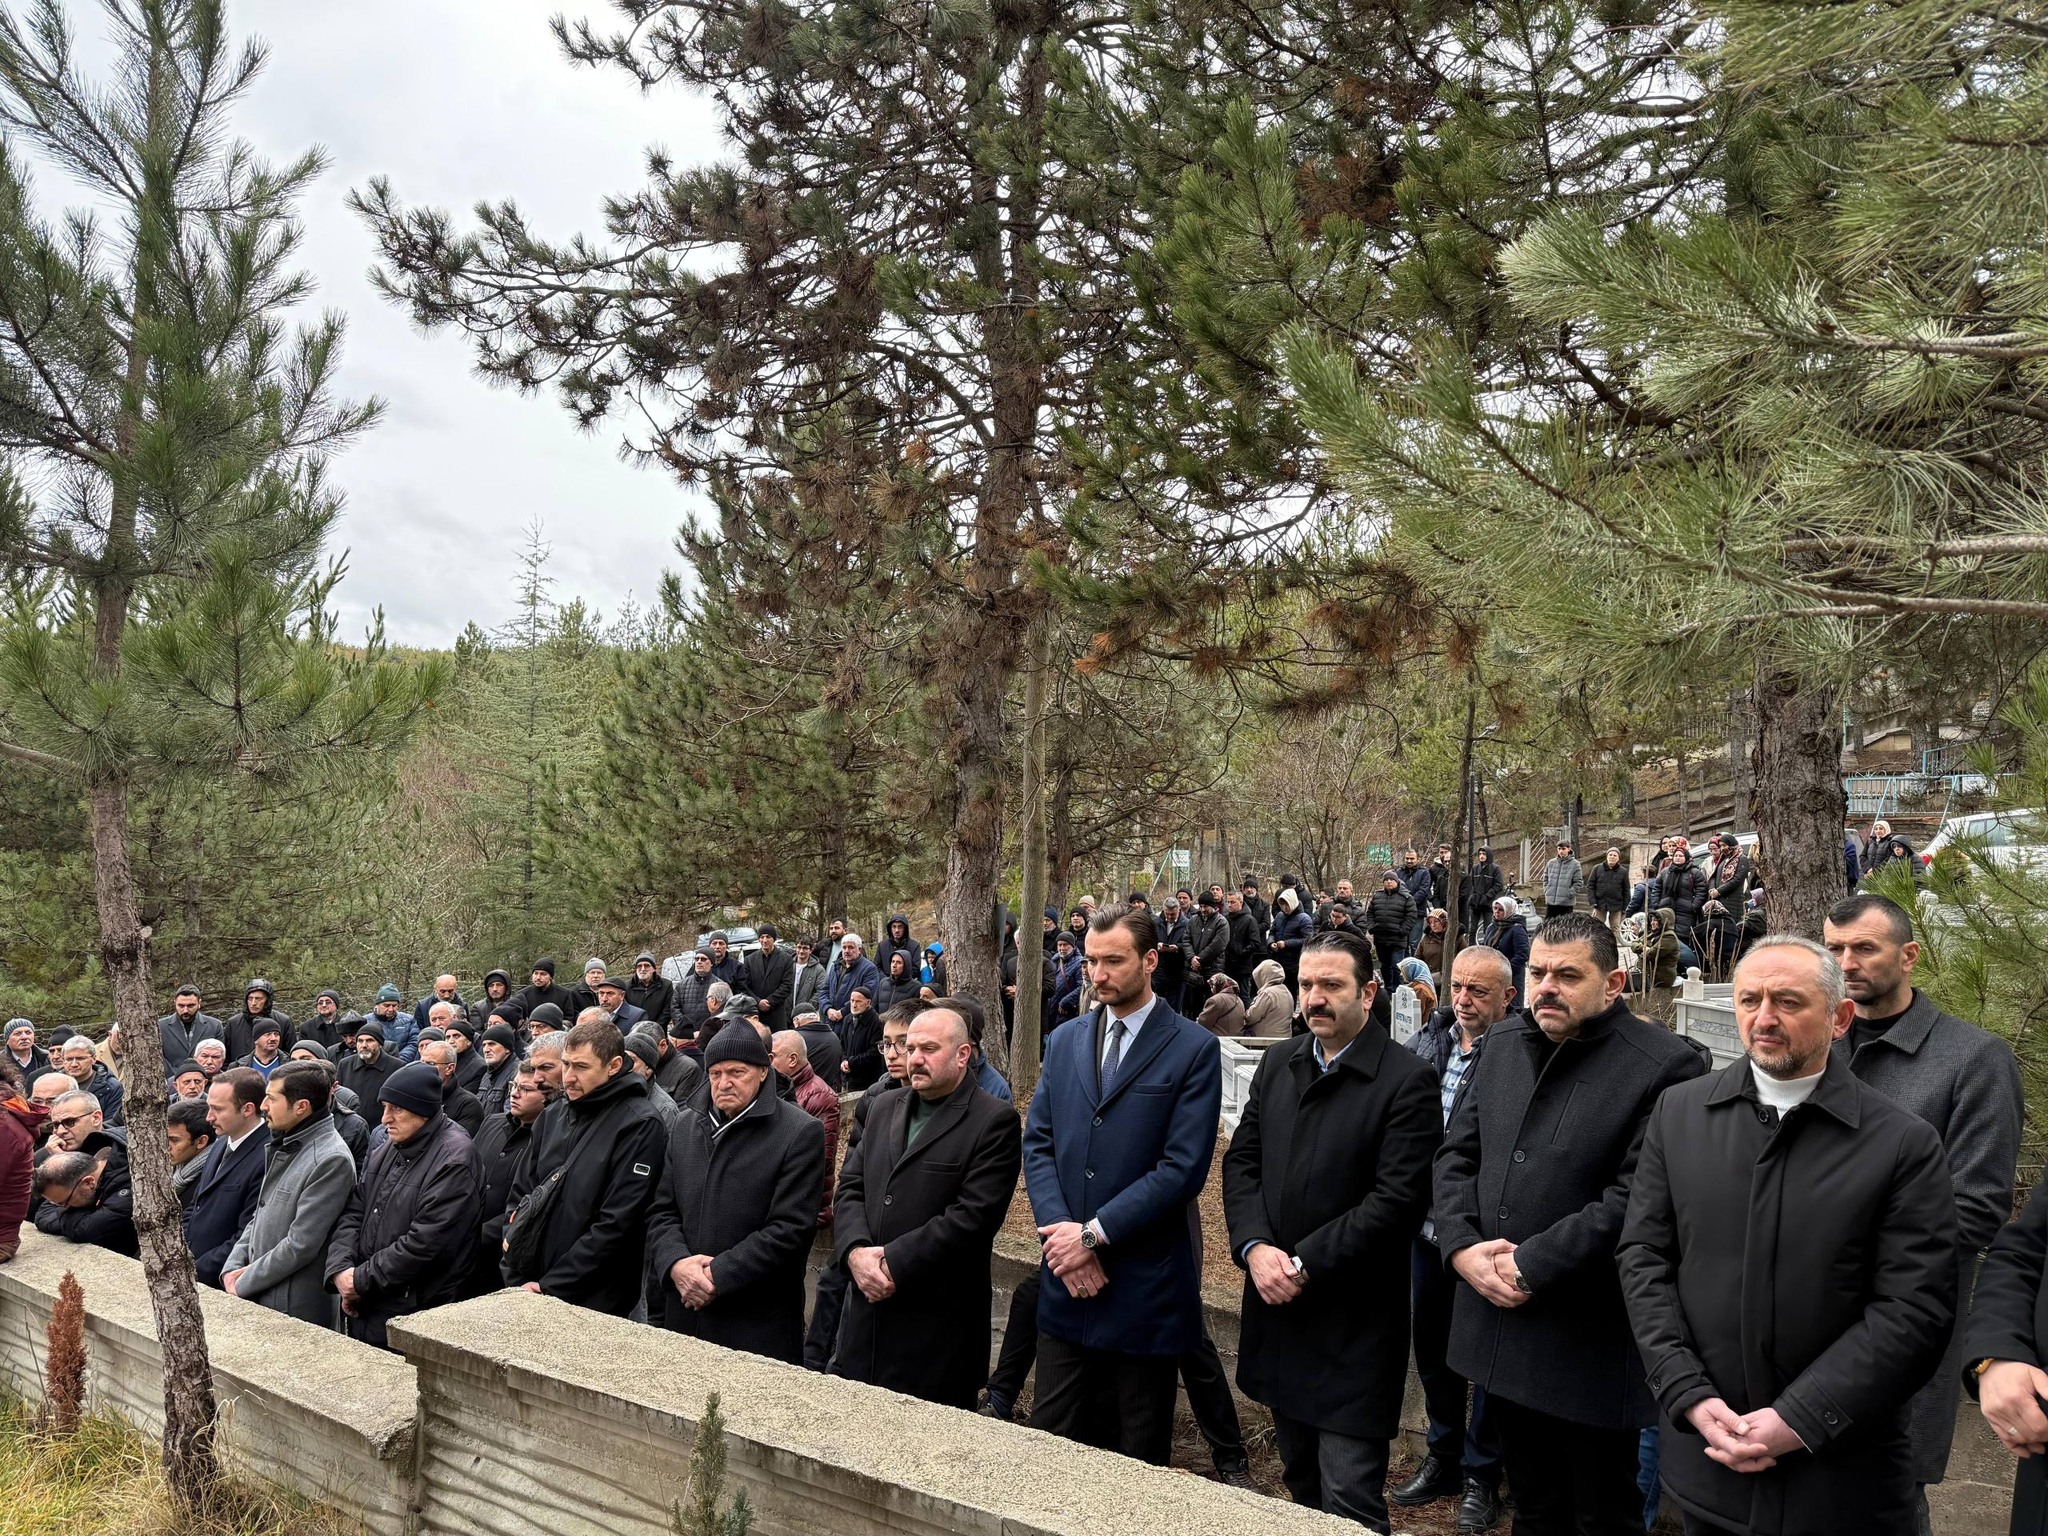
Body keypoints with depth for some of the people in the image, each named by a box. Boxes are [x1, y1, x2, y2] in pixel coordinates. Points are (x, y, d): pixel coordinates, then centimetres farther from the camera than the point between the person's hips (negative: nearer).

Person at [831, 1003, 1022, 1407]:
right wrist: (856, 1251, -10)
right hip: (868, 1306, 6)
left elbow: (974, 1215, -17)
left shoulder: (994, 1122, -9)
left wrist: (893, 1261, -16)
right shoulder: (886, 1109, 13)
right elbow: (850, 1186, 9)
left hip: (937, 1327, -6)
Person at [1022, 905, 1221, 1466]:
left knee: (1138, 1457, 11)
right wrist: (1061, 1232, -10)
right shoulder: (1065, 1041, 9)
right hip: (1066, 1281, 4)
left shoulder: (1193, 1049, -7)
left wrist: (1094, 1234, -15)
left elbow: (1183, 1166, -14)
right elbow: (1038, 1143, 6)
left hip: (1145, 1286, -4)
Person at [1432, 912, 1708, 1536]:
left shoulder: (1663, 1066, -16)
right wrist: (1463, 1245, -8)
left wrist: (1530, 1265, -19)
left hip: (1590, 1343, -6)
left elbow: (1634, 1198, -22)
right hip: (1500, 1324, 6)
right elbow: (1457, 1153, 7)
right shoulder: (1505, 1042, 5)